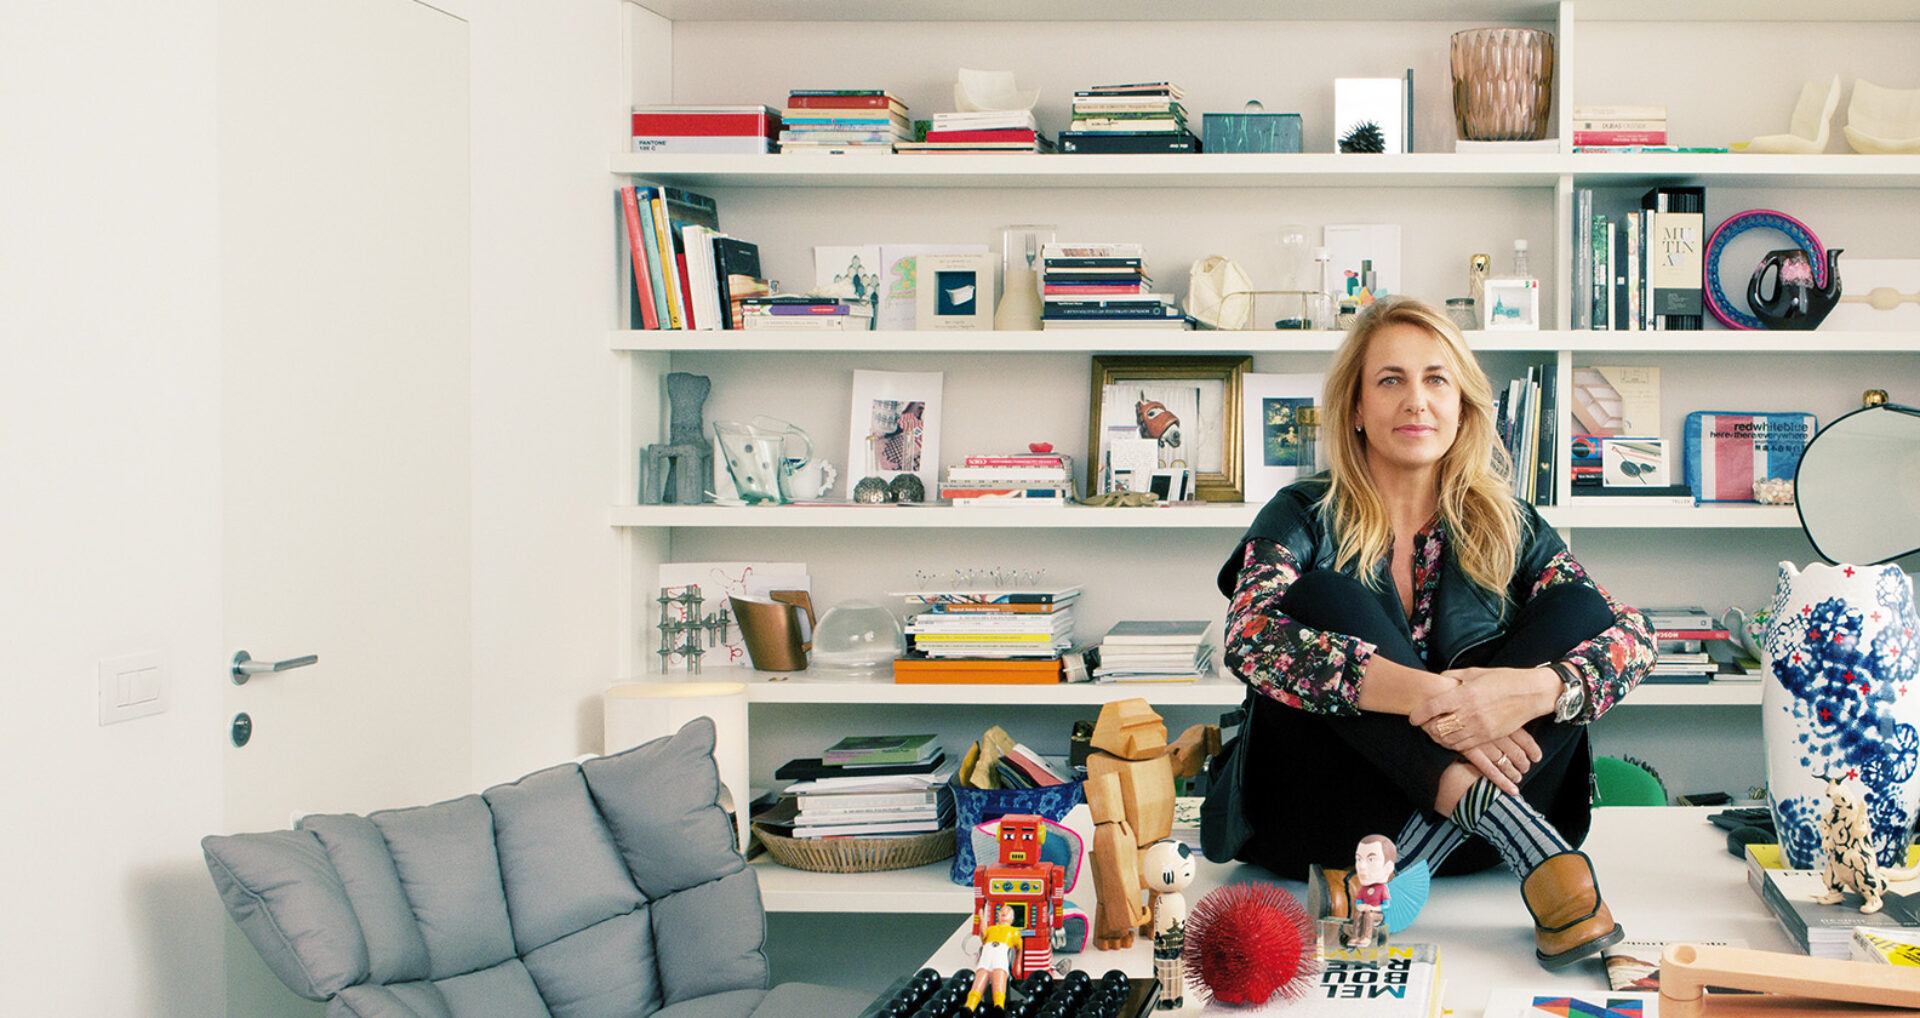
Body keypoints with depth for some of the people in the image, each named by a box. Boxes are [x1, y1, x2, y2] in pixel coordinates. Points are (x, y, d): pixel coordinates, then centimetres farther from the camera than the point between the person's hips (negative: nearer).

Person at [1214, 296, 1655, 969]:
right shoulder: (1306, 517, 2)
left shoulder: (1507, 528, 9)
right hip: (1329, 808, -2)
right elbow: (1250, 636, -19)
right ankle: (1526, 844, -35)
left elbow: (1632, 636, -5)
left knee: (1576, 606, -12)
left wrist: (1533, 689, -29)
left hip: (1458, 835, 2)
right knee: (1322, 597, -20)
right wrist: (1425, 696, -31)